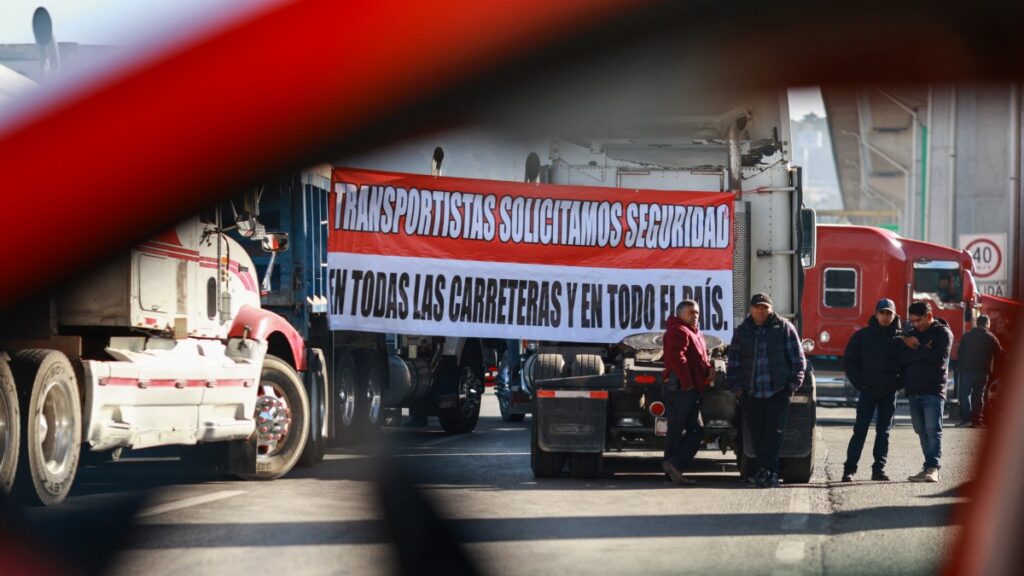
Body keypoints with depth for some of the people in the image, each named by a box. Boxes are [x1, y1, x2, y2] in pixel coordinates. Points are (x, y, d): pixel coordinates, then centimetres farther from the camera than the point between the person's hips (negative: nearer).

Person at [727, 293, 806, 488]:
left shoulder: (784, 328, 3)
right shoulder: (742, 331, 12)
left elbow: (797, 358, 4)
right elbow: (734, 361, 16)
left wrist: (793, 383, -4)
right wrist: (736, 386, 6)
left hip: (778, 391, -3)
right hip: (751, 392, 3)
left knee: (774, 431, -8)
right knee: (757, 433, 3)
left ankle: (771, 471, -9)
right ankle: (762, 470, 9)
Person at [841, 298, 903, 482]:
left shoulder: (901, 338, 3)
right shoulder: (863, 336, 0)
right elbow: (849, 360, 4)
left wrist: (899, 383, -5)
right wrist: (858, 383, -4)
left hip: (889, 392, 2)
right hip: (868, 391, -2)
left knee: (884, 431, 6)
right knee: (860, 430, -5)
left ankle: (879, 469, 10)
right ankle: (849, 469, -6)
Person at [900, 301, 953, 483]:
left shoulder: (943, 333, 0)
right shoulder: (911, 334, 16)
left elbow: (940, 357, -16)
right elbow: (902, 358, 1)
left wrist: (917, 348, -9)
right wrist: (924, 351, -12)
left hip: (933, 391, -6)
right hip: (913, 391, 6)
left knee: (932, 430, -12)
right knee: (922, 431, 8)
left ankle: (932, 468, -19)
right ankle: (930, 467, 12)